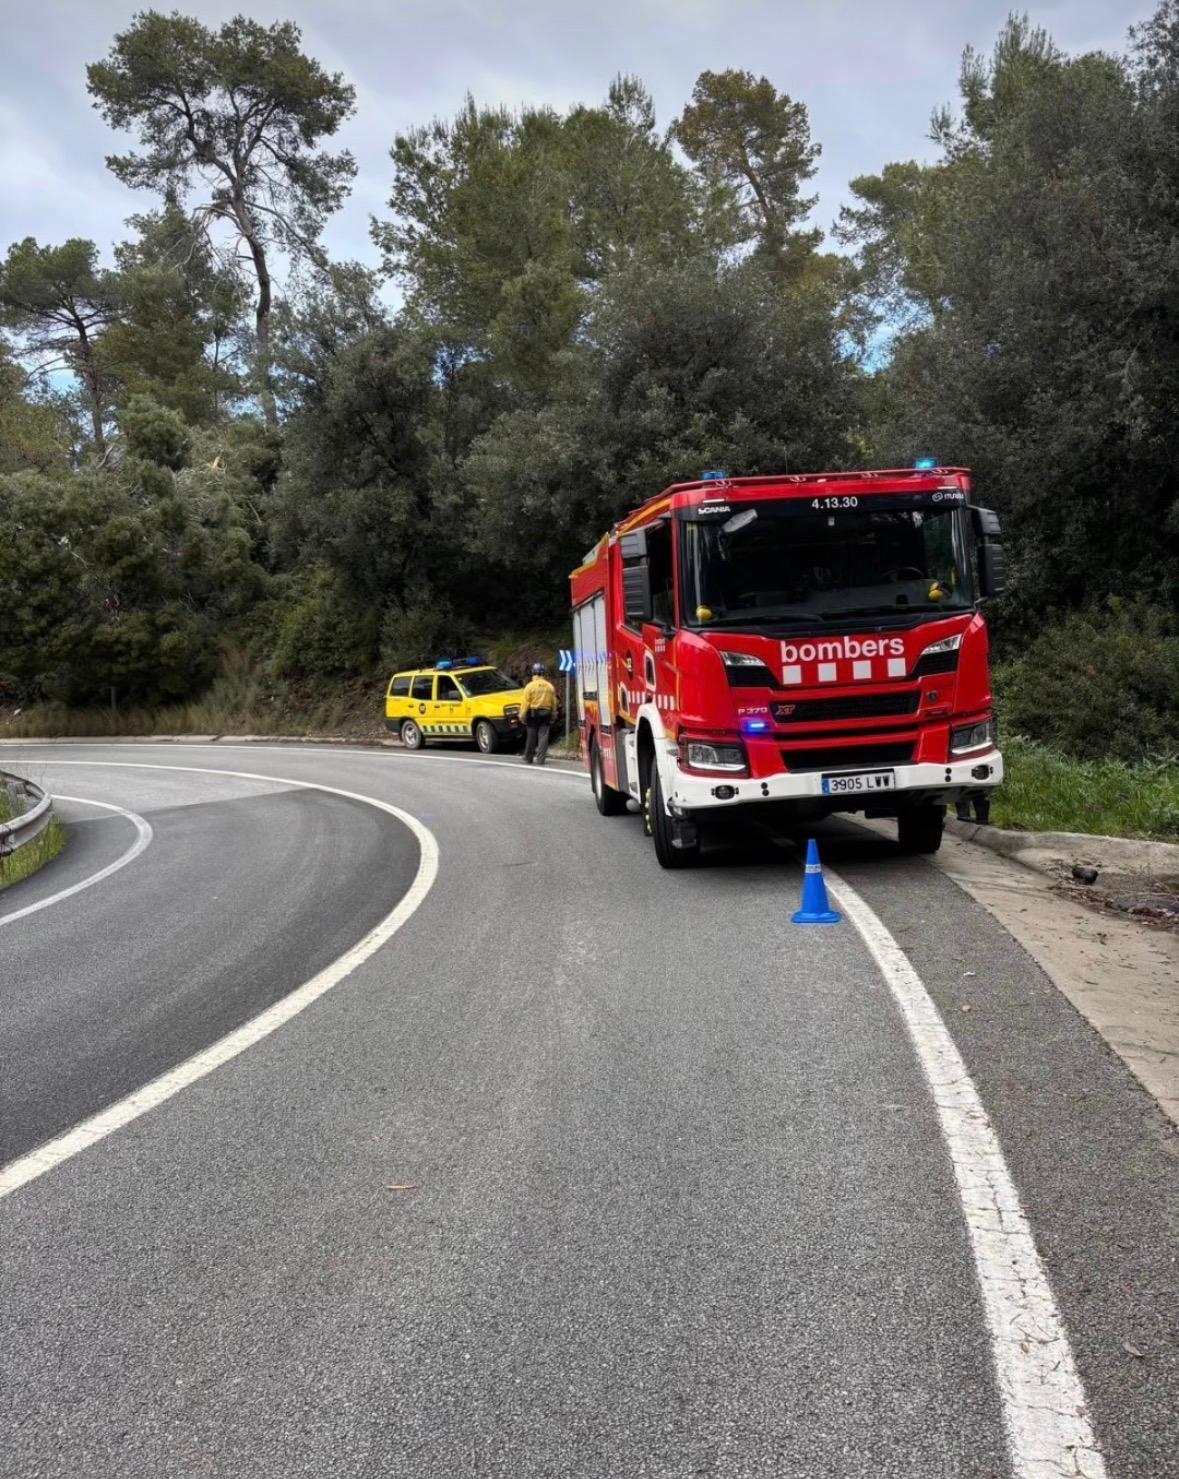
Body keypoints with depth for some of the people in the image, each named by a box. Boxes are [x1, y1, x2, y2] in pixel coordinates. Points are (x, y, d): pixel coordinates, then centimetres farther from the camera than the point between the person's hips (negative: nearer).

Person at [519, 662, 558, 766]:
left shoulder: (530, 686, -8)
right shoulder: (550, 686, 4)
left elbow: (525, 703, -10)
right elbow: (554, 703, 8)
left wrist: (522, 716, -5)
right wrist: (553, 716, 16)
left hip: (533, 714, -2)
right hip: (546, 714, 2)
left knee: (531, 737, 7)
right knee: (543, 737, 1)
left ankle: (528, 758, 17)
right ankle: (540, 759, -5)